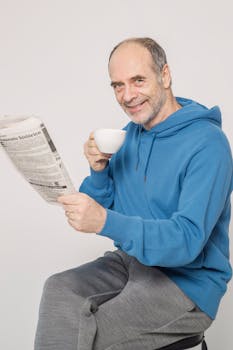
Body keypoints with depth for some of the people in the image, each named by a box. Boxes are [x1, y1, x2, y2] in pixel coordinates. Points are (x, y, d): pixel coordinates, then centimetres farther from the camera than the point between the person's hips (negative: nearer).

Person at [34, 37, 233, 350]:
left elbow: (188, 240, -27)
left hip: (188, 280, -6)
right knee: (58, 289, -17)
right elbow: (98, 209, 11)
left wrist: (106, 221, -39)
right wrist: (99, 170, -10)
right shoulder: (129, 134, 7)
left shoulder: (208, 143, -18)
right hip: (132, 260, 7)